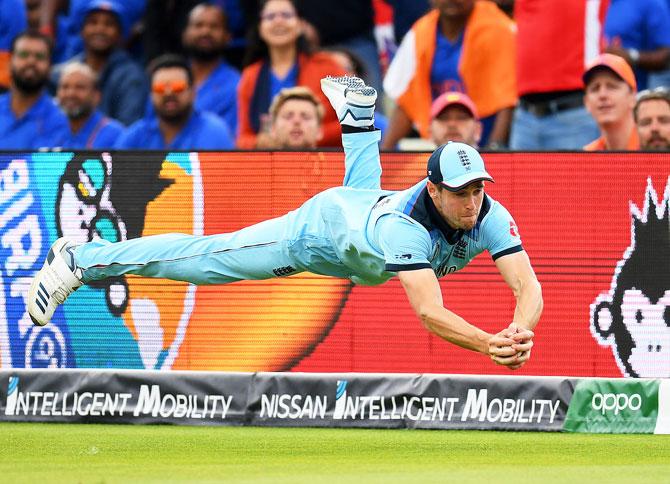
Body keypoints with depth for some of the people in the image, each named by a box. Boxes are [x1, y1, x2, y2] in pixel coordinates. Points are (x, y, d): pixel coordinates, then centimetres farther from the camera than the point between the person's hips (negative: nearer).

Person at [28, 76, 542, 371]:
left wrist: (519, 333, -62)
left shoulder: (489, 215, -34)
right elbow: (429, 312, -57)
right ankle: (82, 259, 13)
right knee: (207, 256, 2)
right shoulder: (408, 225, -48)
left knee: (362, 187, 43)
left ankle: (355, 109, 67)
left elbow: (528, 284, -41)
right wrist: (488, 344, -72)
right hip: (323, 225, -6)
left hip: (371, 204, 6)